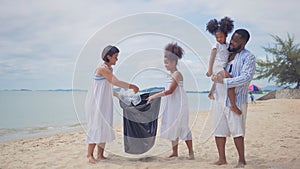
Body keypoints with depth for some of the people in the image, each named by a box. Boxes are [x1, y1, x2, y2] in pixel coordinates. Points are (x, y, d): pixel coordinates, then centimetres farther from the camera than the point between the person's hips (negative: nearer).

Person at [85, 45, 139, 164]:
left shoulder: (109, 69, 12)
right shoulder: (102, 68, -16)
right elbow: (116, 82, -23)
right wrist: (131, 86, -16)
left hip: (105, 103, 9)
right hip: (96, 102, -9)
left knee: (105, 127, 7)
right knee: (96, 126, -6)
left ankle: (100, 155, 13)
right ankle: (90, 155, 2)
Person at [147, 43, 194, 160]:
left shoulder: (177, 74, -15)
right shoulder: (169, 76, 12)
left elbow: (170, 91, -23)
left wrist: (154, 96, -23)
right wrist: (155, 96, 8)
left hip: (179, 105, -9)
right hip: (171, 106, 9)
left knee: (182, 127, -4)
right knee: (172, 127, 10)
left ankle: (191, 152, 5)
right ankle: (175, 152, 19)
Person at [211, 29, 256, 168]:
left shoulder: (248, 57, -6)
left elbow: (246, 78, -19)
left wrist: (224, 81, -21)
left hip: (236, 100, -6)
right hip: (220, 99, 6)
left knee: (237, 131, -4)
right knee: (218, 130, 7)